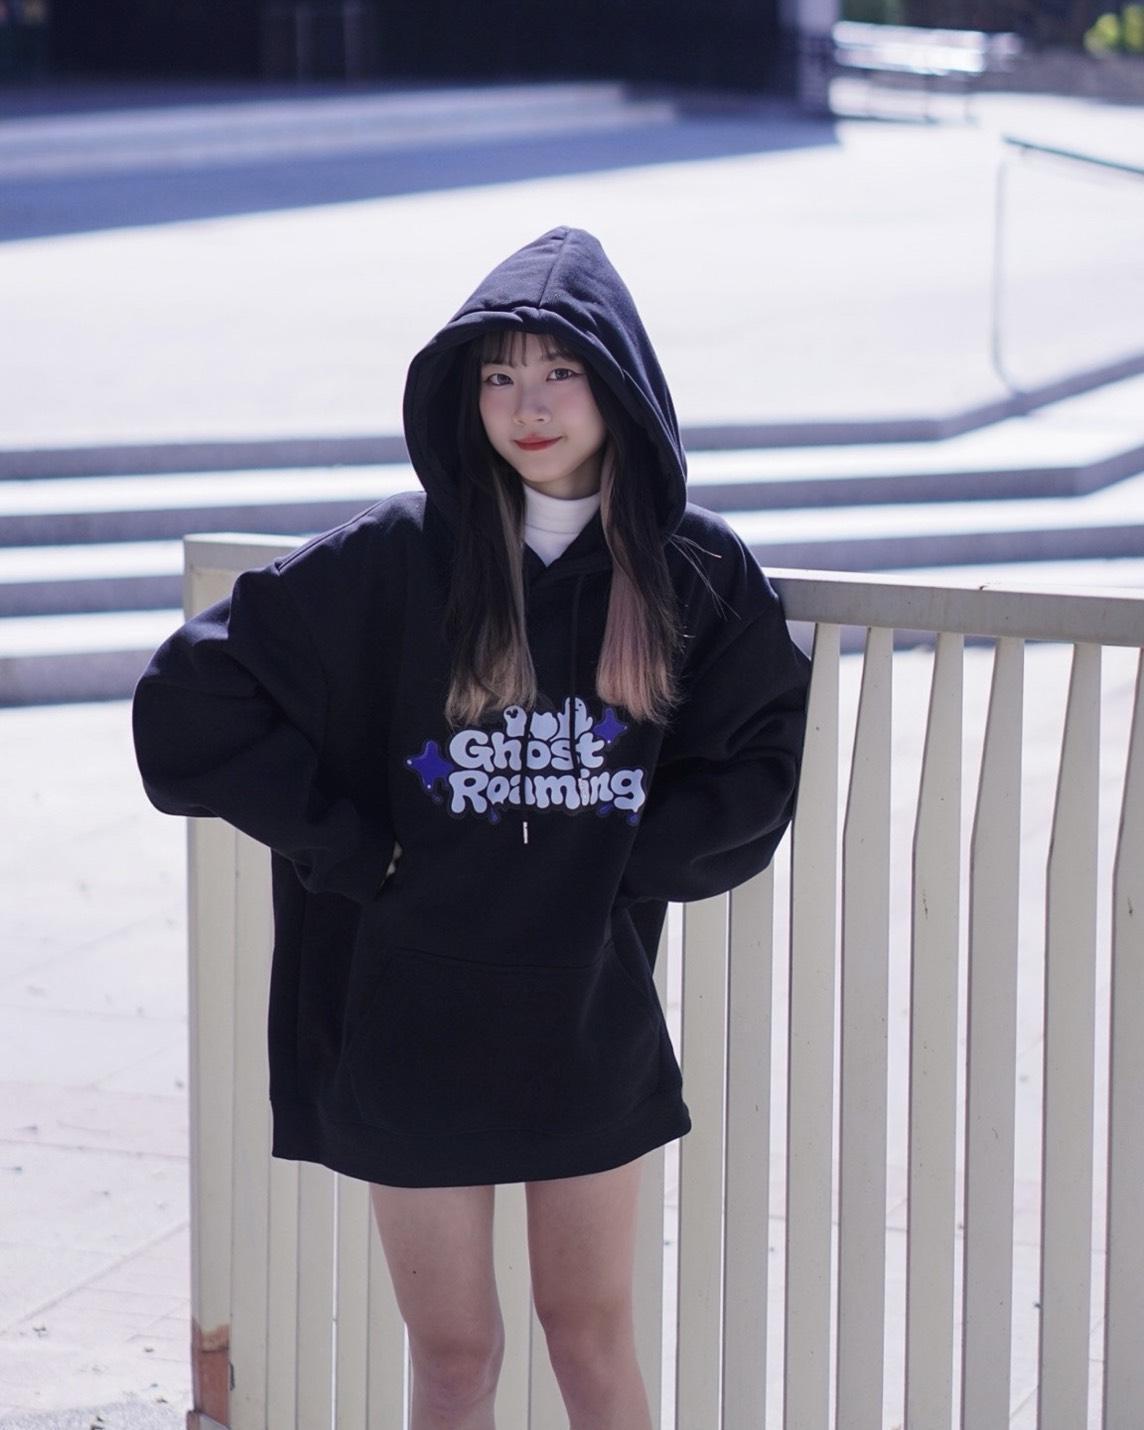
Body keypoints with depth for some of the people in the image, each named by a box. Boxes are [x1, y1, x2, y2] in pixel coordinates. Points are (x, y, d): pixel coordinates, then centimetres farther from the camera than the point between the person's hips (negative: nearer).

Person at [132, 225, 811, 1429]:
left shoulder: (695, 573, -4)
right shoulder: (397, 559, -10)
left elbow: (758, 770, 5)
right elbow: (190, 697, -10)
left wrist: (627, 866, -7)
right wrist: (355, 850, -11)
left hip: (592, 1011, 2)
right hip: (418, 1013, -1)